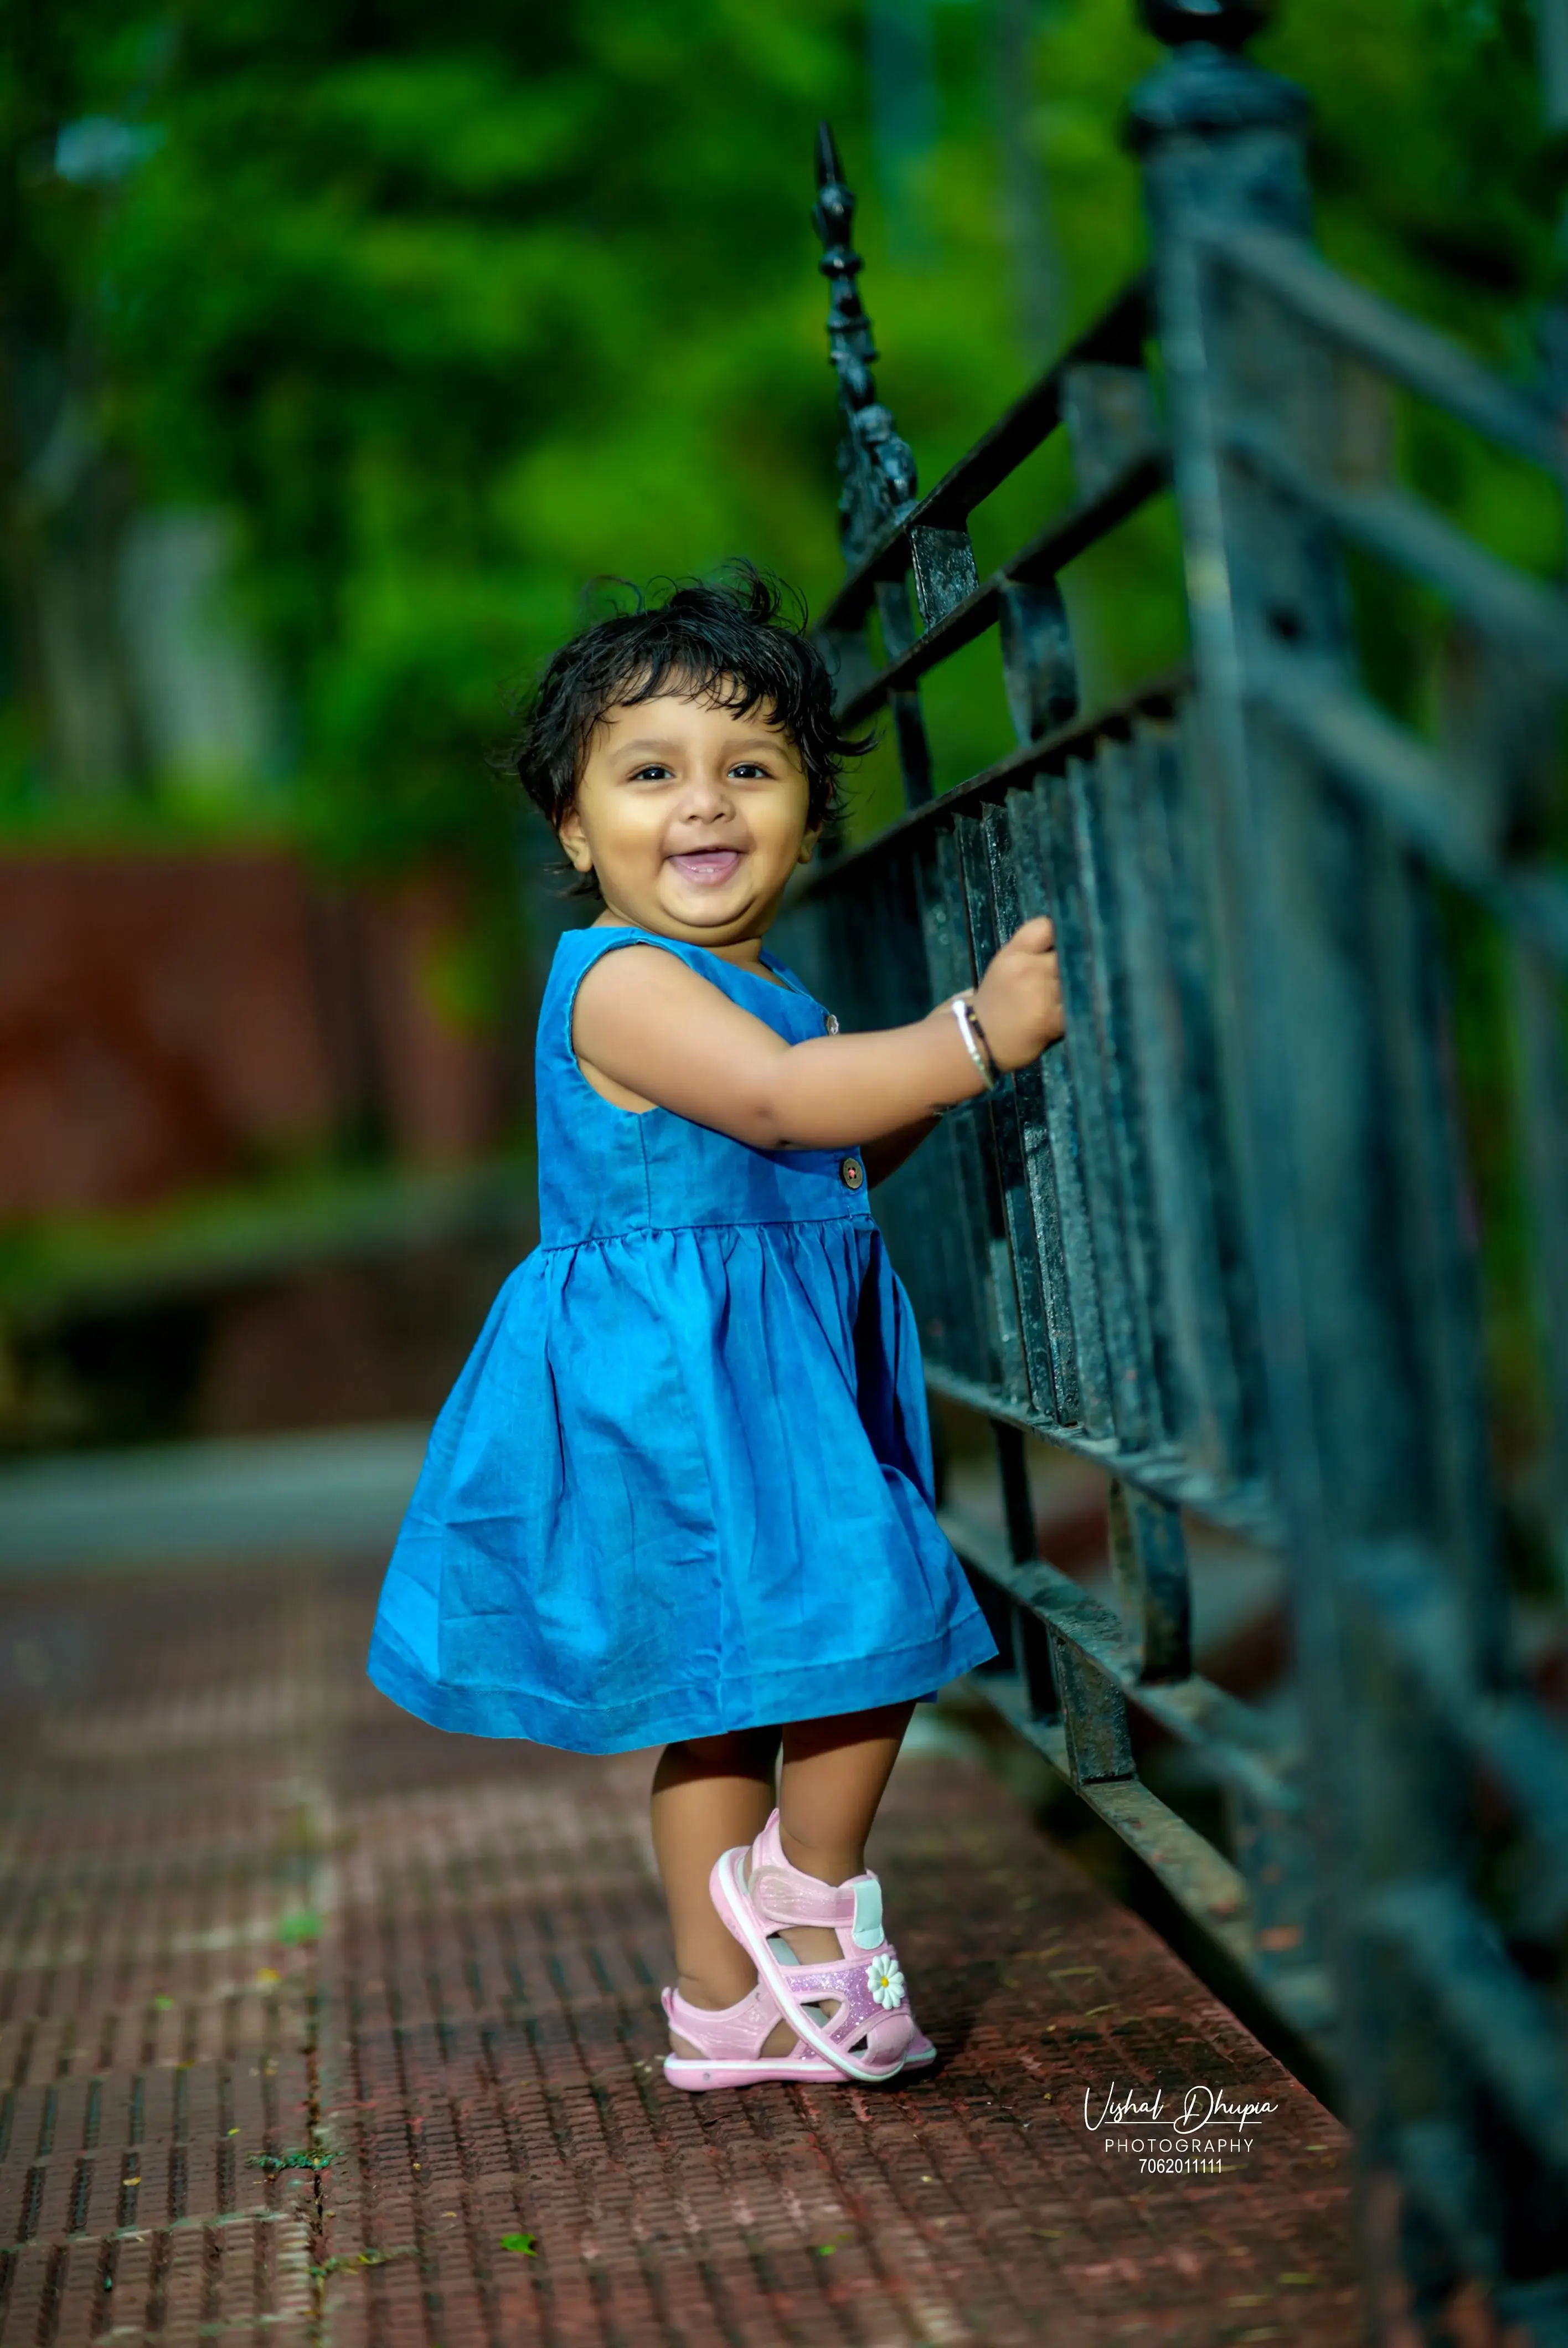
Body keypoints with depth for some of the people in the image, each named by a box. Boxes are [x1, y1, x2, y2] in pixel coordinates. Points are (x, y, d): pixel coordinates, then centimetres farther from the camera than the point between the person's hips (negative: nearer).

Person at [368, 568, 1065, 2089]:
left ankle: (725, 2000, 23)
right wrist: (976, 1038, -25)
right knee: (868, 1626, -11)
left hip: (778, 1382, 10)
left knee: (723, 1685, 14)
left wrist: (934, 1063, 6)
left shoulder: (773, 993, 15)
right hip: (669, 1386, -10)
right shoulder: (623, 982, -16)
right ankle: (810, 1896, 13)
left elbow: (838, 1168, 23)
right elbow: (777, 1101, -28)